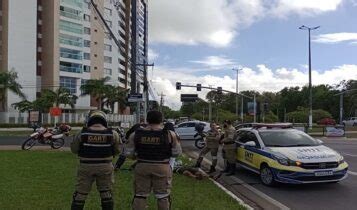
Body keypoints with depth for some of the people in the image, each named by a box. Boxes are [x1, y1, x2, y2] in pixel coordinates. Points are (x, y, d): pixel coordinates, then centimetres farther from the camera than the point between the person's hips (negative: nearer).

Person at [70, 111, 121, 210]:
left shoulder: (82, 133, -10)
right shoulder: (112, 134, -9)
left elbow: (74, 149, 1)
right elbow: (116, 151, 2)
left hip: (86, 166, 0)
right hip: (105, 167, 1)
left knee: (80, 193, 12)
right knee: (106, 193, 16)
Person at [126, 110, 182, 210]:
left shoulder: (136, 134, -2)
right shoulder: (169, 134, -7)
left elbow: (129, 153, 2)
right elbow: (177, 152, -2)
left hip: (142, 167, 2)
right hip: (162, 168, -1)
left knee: (140, 195, 13)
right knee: (163, 196, 11)